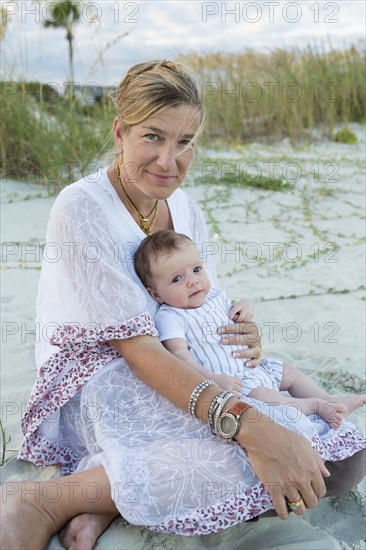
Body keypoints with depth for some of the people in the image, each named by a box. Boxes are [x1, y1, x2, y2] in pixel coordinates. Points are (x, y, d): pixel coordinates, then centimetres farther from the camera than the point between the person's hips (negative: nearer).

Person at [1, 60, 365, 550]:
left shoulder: (185, 208, 6)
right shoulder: (80, 209, -17)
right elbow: (136, 347, -24)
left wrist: (243, 336, -13)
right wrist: (247, 425, -36)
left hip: (184, 375, 8)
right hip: (97, 380, -7)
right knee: (250, 460, -32)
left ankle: (108, 500, -15)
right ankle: (45, 501, -18)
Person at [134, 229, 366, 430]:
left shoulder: (214, 296, 8)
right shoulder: (169, 317, -17)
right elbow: (180, 356, -27)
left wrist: (245, 308, 0)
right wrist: (213, 379, -38)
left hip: (252, 366, 9)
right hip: (230, 381, -9)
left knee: (289, 372, 12)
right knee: (260, 395, -28)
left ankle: (329, 398, 20)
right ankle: (314, 405, -16)